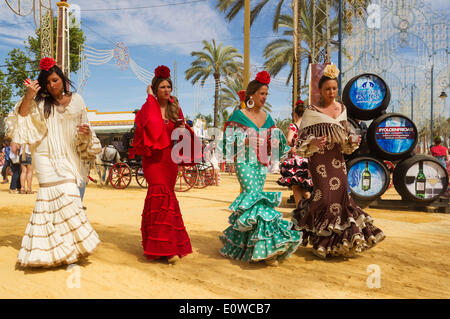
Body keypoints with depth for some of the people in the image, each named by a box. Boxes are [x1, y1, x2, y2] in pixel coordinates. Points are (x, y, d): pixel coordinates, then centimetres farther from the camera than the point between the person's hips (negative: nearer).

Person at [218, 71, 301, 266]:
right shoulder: (239, 115, -2)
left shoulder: (267, 118, 15)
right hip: (245, 163, -6)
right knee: (255, 199, -16)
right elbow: (229, 140, -4)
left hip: (262, 164, 6)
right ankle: (266, 245, -19)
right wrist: (245, 141, -16)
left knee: (249, 199, 9)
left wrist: (276, 142, 1)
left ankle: (238, 241, 23)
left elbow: (273, 142, 18)